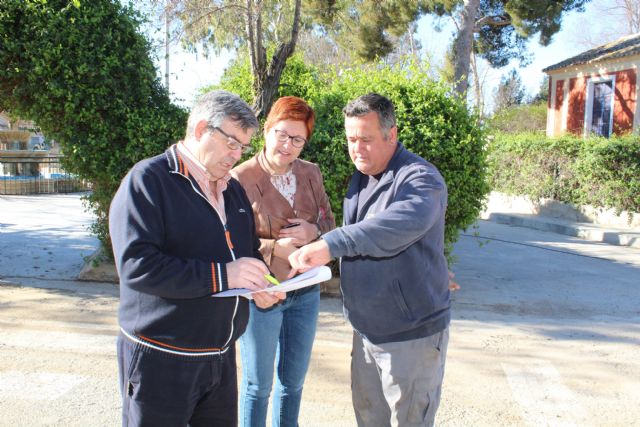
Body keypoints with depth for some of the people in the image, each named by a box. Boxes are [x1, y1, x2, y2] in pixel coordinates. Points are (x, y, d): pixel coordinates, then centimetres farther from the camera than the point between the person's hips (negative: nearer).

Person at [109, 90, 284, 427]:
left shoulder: (233, 189, 11)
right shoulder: (148, 180, -12)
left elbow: (250, 251, 21)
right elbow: (136, 265, -23)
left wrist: (260, 285, -1)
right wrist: (221, 275, -26)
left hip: (221, 357, 7)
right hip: (160, 360, -6)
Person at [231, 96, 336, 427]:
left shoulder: (310, 173, 0)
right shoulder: (240, 179, -15)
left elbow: (329, 222, 6)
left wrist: (313, 232, -16)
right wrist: (275, 248, -25)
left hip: (306, 293, 5)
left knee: (294, 380, 21)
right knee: (258, 383, 13)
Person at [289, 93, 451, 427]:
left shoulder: (420, 178, -19)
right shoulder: (360, 178, 8)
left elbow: (401, 224, -41)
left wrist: (330, 244, -48)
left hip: (411, 335, -7)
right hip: (367, 329, 8)